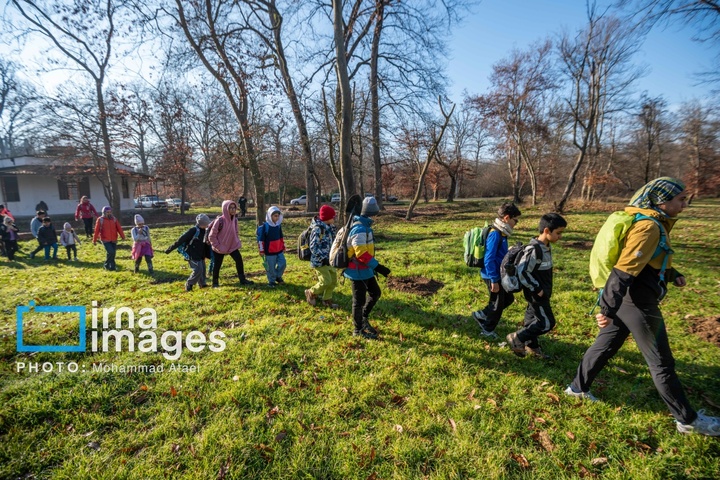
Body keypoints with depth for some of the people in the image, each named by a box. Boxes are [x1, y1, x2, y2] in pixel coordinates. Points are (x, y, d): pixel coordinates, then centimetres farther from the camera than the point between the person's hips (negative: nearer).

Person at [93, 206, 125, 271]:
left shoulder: (114, 219, 6)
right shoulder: (100, 220, -5)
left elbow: (119, 228, 3)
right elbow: (96, 230, -3)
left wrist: (122, 236, -7)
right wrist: (94, 240, -2)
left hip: (114, 240, 4)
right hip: (105, 240, -4)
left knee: (113, 253, 7)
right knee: (110, 252, -16)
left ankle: (112, 266, 21)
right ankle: (106, 265, 5)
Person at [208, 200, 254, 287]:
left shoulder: (234, 219, -4)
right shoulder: (220, 220, -22)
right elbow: (211, 236, -16)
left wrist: (238, 243, 1)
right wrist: (217, 246, -17)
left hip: (232, 245, 5)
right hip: (220, 247, -4)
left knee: (239, 259, -5)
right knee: (217, 265, 8)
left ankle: (242, 279, 7)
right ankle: (215, 282, 28)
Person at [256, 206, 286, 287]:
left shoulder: (278, 225, 5)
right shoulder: (264, 226, -14)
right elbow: (260, 239, -11)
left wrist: (283, 247, 20)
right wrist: (261, 250, -10)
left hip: (279, 250, 6)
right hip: (269, 251, -6)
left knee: (283, 263, 6)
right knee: (271, 267, 3)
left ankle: (278, 276, 28)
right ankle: (271, 281, 20)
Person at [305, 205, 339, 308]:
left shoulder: (328, 227, 9)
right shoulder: (317, 229, -18)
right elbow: (313, 247, -21)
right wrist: (323, 258, -21)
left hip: (328, 259, 9)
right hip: (319, 260, -9)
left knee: (333, 280, 9)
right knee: (326, 281, -10)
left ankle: (327, 300, 25)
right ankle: (310, 293, 14)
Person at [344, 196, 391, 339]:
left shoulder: (364, 226, 10)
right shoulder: (359, 229, -24)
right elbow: (362, 254, -28)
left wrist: (374, 266, 21)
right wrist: (378, 266, -26)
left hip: (365, 270, 10)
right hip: (358, 271, -10)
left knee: (375, 293, 19)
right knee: (359, 300, 4)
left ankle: (364, 318, 35)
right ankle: (358, 329, 21)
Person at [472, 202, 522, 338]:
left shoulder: (501, 232, 6)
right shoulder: (495, 234, -23)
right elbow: (489, 259, -25)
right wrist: (494, 280, -23)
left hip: (500, 274, 9)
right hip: (493, 276, -9)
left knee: (508, 299, 20)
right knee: (497, 304, 6)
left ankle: (481, 316, 28)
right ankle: (487, 329, 27)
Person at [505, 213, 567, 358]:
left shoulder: (545, 247, 5)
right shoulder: (534, 250, -26)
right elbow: (522, 272, -28)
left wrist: (541, 289, 17)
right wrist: (537, 289, -20)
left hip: (541, 292, 9)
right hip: (536, 294, -9)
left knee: (533, 318, 19)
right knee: (547, 323, -3)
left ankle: (531, 346, 33)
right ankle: (516, 338, 6)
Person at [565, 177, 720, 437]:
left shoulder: (651, 223, 12)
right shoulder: (648, 227, -21)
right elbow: (624, 271, -28)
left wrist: (672, 275, 10)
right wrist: (608, 309, -31)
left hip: (626, 300, 10)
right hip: (638, 304, -10)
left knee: (605, 345, 18)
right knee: (661, 362, 5)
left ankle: (577, 387, 30)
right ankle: (688, 420, 22)